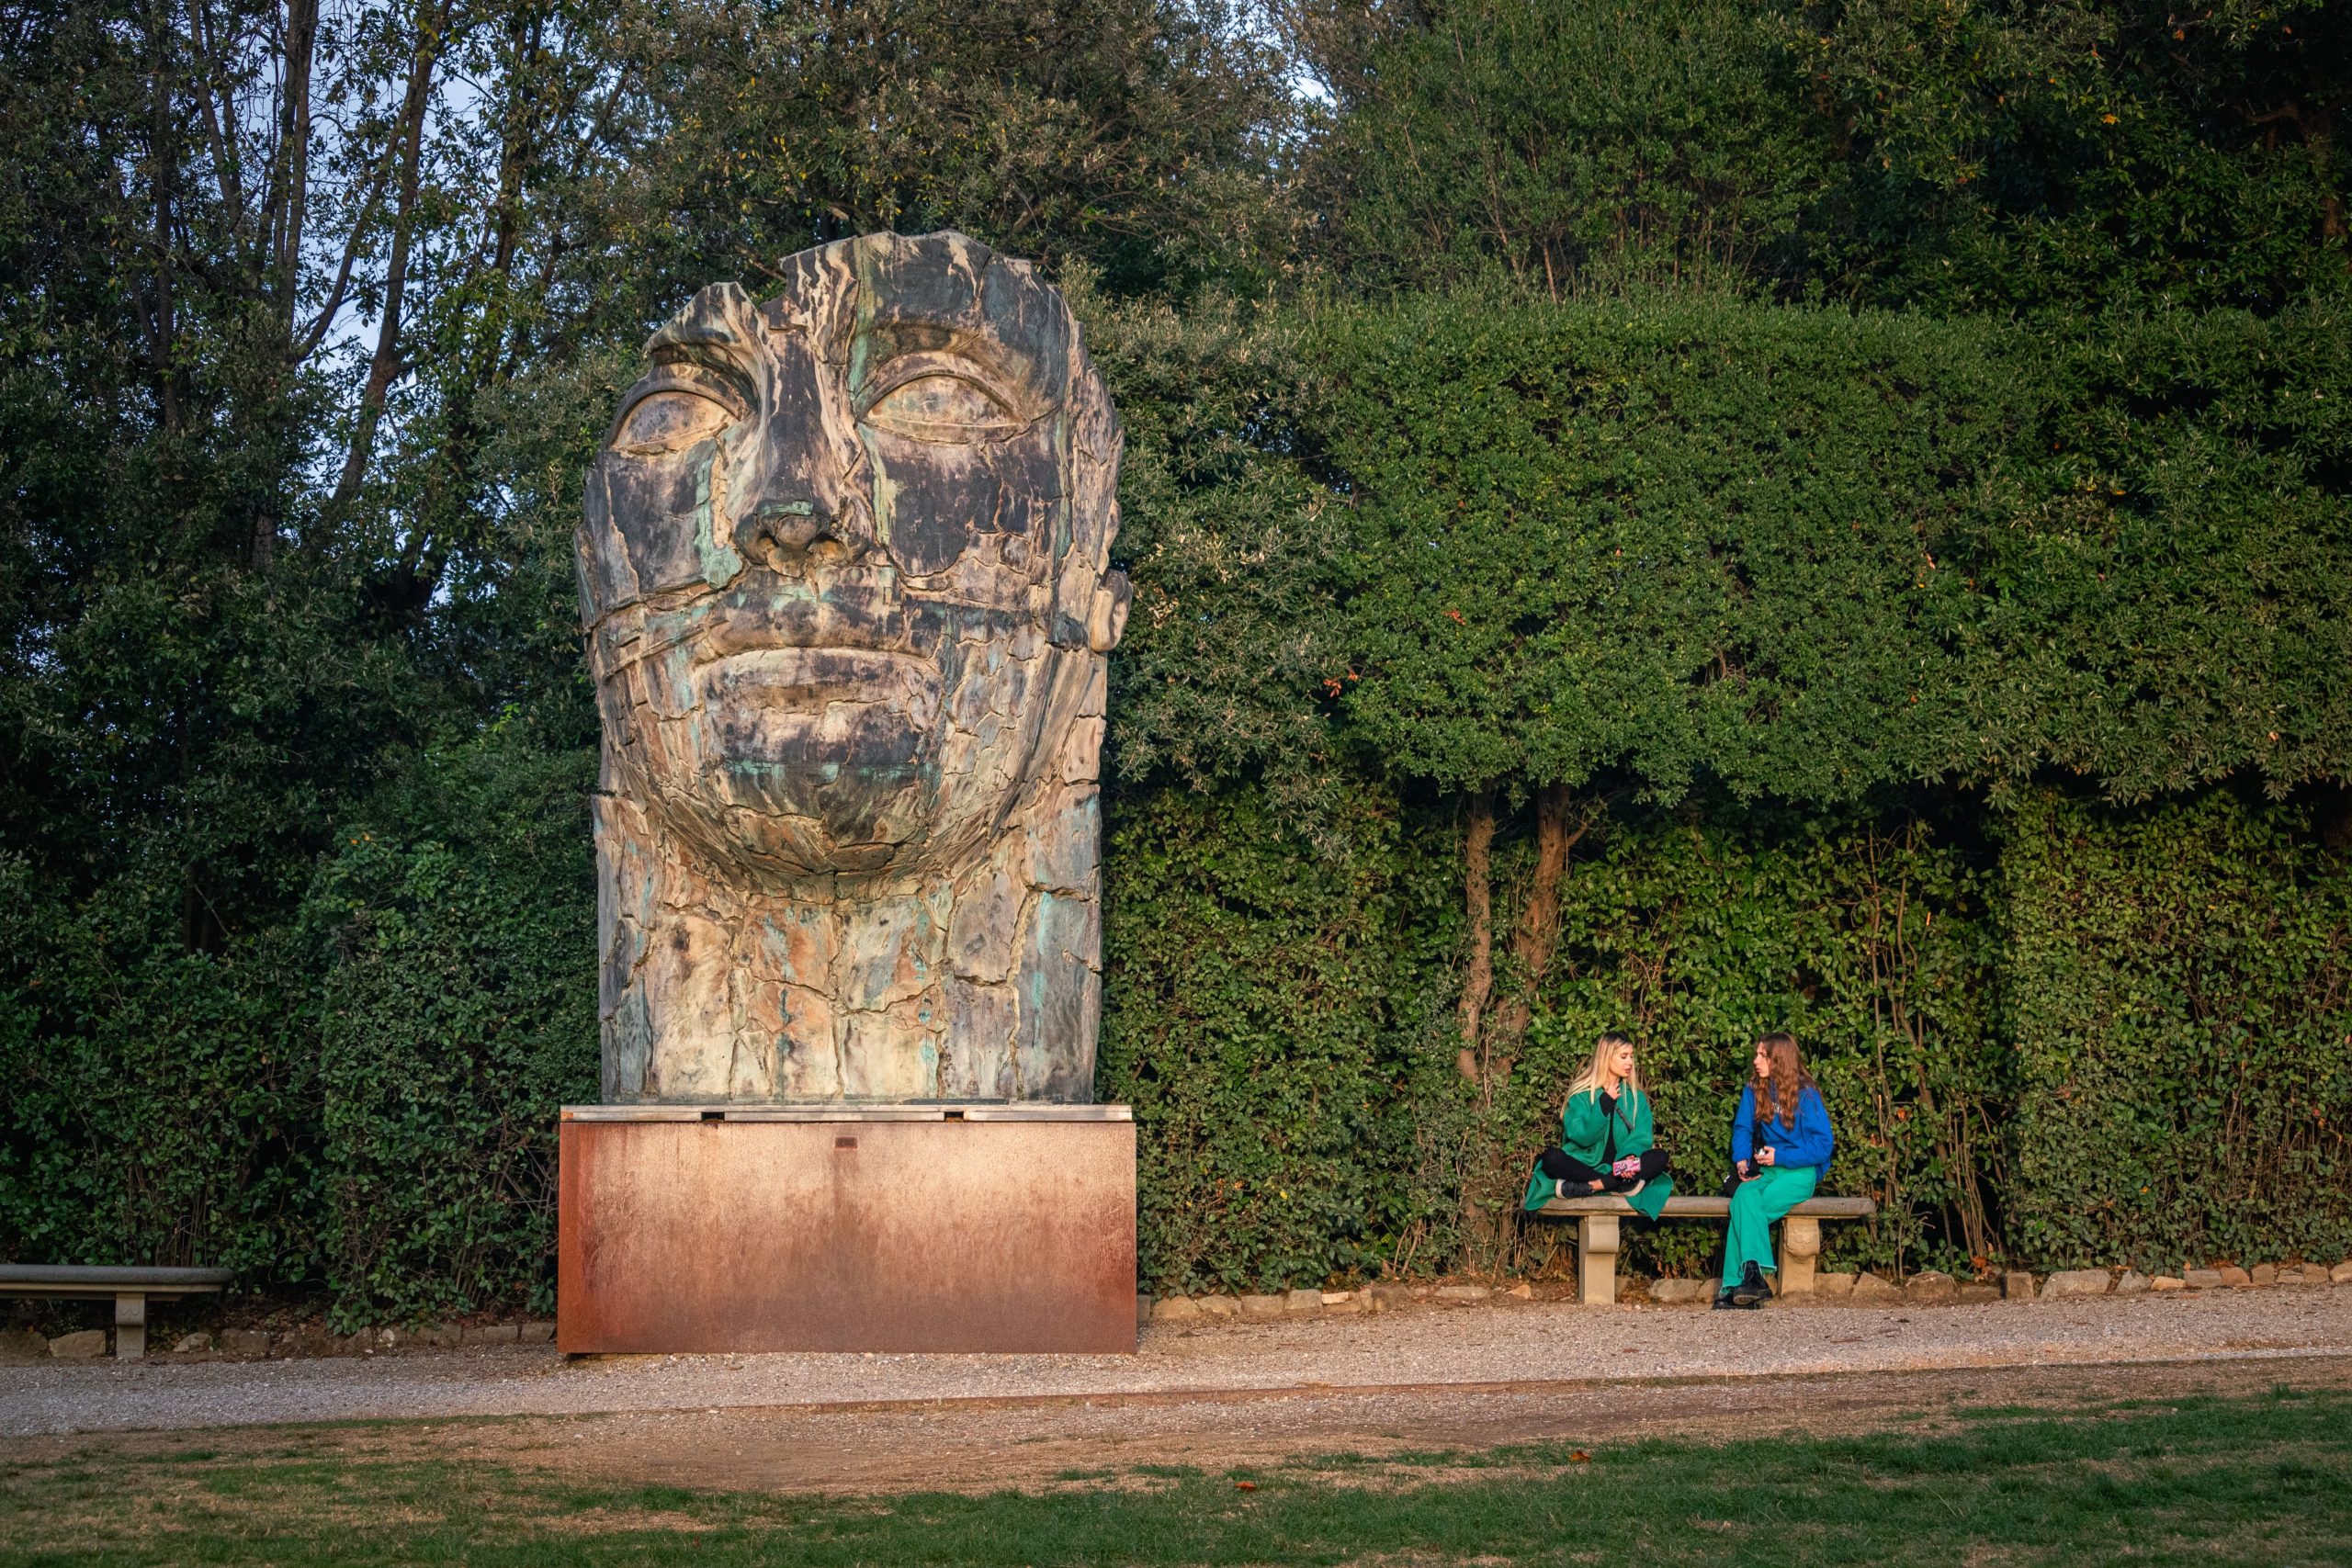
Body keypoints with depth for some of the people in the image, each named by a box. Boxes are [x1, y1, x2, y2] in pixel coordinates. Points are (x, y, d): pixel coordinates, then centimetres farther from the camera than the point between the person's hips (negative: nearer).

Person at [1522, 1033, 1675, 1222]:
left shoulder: (1636, 1097, 11)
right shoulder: (1581, 1095, 2)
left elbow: (1641, 1135, -3)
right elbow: (1580, 1135, -11)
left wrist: (1631, 1156, -25)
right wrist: (1604, 1103, -17)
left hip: (1620, 1167, 2)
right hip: (1585, 1166, -2)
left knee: (1659, 1157, -26)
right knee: (1551, 1158, -30)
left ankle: (1587, 1187, -34)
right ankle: (1619, 1186, -34)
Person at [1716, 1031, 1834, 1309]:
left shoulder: (1806, 1095, -4)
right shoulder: (1753, 1090, 10)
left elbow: (1823, 1144, -6)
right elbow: (1742, 1129, 12)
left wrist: (1779, 1156, -13)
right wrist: (1742, 1160, -8)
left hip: (1800, 1172, -4)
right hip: (1767, 1170, 4)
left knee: (1743, 1211, -29)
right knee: (1744, 1196, -32)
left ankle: (1737, 1285, -33)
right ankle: (1754, 1274, -38)